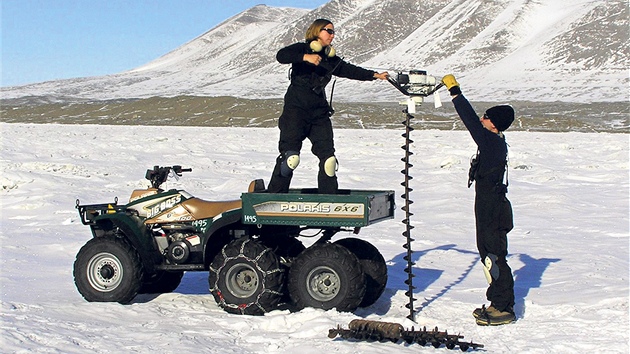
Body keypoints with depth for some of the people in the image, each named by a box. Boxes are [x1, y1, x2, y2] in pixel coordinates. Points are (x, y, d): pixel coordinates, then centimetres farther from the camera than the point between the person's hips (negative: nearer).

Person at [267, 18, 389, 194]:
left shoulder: (331, 59, 18)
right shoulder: (302, 48, 1)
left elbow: (351, 71, 14)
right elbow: (281, 55, -16)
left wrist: (374, 75, 3)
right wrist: (305, 57, -27)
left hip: (320, 113, 6)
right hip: (296, 109, -5)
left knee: (328, 156, -2)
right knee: (291, 155, -15)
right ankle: (274, 194, -7)